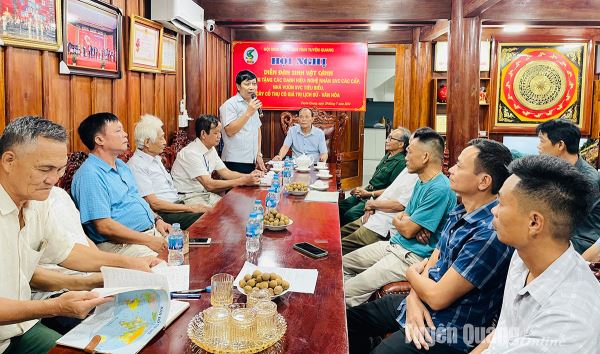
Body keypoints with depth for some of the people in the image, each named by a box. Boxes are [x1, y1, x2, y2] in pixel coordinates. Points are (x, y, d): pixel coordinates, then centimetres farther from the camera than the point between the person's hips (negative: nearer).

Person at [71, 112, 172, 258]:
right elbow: (104, 226, -19)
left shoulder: (121, 165, 17)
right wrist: (149, 240, -18)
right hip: (119, 244, -9)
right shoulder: (90, 175, -14)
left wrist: (157, 219, 8)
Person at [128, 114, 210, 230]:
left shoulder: (156, 159, 19)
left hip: (178, 205, 9)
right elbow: (154, 204, -15)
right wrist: (190, 208, -15)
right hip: (163, 215, -9)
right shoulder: (136, 166, -11)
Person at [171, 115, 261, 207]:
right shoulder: (191, 153, -21)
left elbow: (225, 172, 11)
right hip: (188, 198, -8)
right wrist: (243, 181, -27)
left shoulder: (211, 149, 6)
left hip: (205, 193, 8)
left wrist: (248, 176, -7)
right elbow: (209, 184, -26)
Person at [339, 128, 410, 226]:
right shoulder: (387, 156, 15)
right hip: (367, 193, 10)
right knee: (339, 207, -2)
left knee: (349, 215, -25)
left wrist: (369, 194, -16)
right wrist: (363, 189, 10)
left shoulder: (401, 163, -15)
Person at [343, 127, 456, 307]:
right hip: (395, 244, 10)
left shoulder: (440, 189, -21)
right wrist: (410, 225, -10)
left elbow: (407, 230, -20)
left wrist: (397, 220, 3)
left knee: (349, 292, -19)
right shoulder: (421, 181, 12)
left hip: (413, 257, -10)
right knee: (343, 264, 11)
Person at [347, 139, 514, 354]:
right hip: (421, 303, 9)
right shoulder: (460, 212, 3)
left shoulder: (489, 233, -28)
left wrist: (412, 273, -4)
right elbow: (432, 262, 7)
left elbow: (437, 297, -25)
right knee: (350, 317, 12)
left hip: (446, 331, -8)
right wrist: (414, 297, -13)